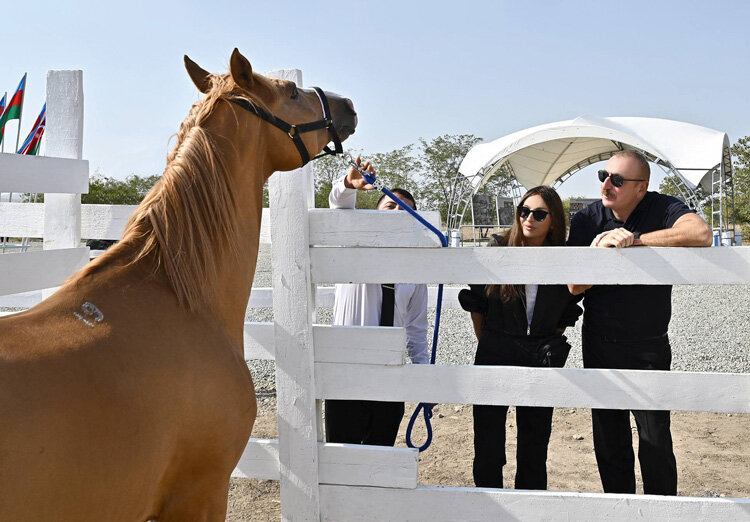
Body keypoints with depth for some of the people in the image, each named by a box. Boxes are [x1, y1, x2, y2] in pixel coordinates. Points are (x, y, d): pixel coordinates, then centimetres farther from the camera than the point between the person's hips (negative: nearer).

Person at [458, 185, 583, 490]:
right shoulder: (497, 250, -3)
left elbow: (567, 315, 12)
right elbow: (476, 304, 7)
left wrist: (551, 347, 8)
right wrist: (488, 344, 10)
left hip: (542, 365, 1)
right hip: (494, 360, -1)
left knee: (534, 447, 9)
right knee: (488, 446, 4)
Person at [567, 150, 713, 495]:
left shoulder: (662, 209, -9)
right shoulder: (586, 220, -2)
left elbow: (701, 235, -32)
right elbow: (575, 286, -8)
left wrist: (633, 240, -28)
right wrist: (602, 248, -26)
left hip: (648, 347, -3)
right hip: (599, 346, 3)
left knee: (656, 442, 0)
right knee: (609, 439, 12)